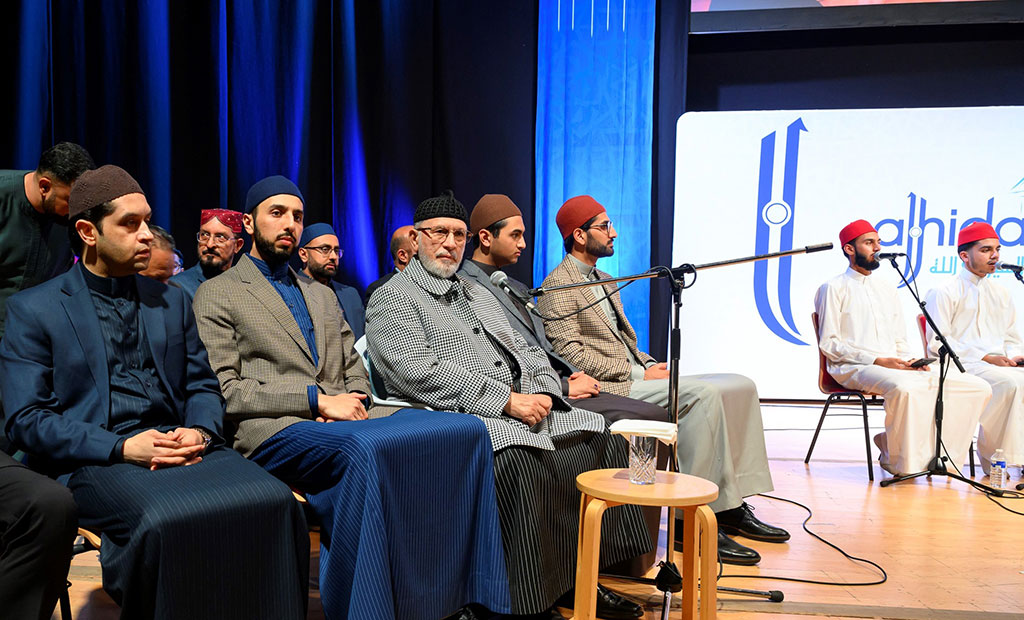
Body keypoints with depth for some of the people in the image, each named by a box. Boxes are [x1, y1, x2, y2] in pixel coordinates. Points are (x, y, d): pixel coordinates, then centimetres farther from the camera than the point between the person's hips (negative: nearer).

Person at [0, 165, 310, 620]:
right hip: (94, 460, -3)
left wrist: (199, 432, -6)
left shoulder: (172, 301, 20)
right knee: (170, 520, -36)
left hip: (182, 446, 3)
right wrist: (122, 447, -14)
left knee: (275, 502, -27)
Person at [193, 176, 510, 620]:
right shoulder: (216, 294, 9)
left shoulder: (322, 295, 27)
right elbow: (228, 392, -3)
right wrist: (318, 400, -12)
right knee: (364, 450, -39)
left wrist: (351, 400, -3)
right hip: (274, 427, -5)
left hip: (343, 416, 5)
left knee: (463, 432, -22)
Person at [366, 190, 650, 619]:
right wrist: (506, 401, -18)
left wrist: (544, 392, 0)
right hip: (461, 417, -7)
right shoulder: (391, 300, 2)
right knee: (520, 459, -35)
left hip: (527, 407, 8)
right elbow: (421, 374, -13)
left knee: (602, 439, -12)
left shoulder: (479, 294, 27)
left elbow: (527, 351, 24)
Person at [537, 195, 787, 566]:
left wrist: (652, 365, 4)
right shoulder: (558, 286, -5)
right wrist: (637, 373, -15)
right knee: (703, 393, -28)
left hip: (635, 377, 9)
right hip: (607, 389, -9)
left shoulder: (604, 281, 25)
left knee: (740, 386, -3)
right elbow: (569, 353, -16)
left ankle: (732, 506, -2)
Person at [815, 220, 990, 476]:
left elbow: (900, 340, 24)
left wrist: (911, 360, 0)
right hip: (854, 368, -7)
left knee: (977, 387, -8)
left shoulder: (887, 288, 24)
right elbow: (829, 343, -6)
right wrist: (878, 360, -15)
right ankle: (900, 463, -18)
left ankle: (934, 452, -5)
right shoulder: (834, 288, 2)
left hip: (895, 366, 7)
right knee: (905, 388, -39)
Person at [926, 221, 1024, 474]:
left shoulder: (1002, 294, 23)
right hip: (962, 365, -6)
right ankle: (994, 456, -19)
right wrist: (985, 358, -14)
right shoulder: (944, 293, 1)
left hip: (1000, 364, 6)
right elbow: (938, 343, -8)